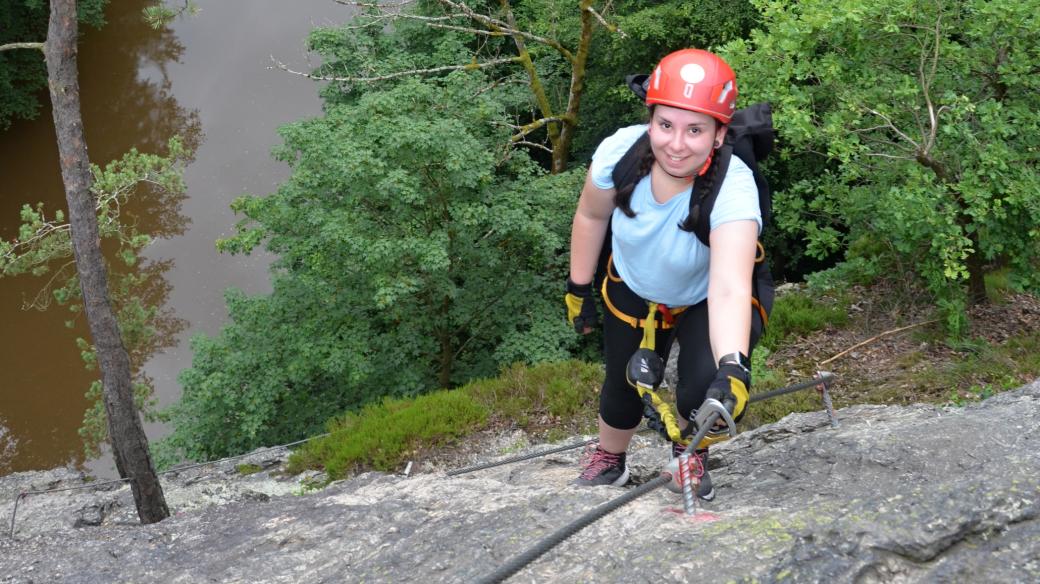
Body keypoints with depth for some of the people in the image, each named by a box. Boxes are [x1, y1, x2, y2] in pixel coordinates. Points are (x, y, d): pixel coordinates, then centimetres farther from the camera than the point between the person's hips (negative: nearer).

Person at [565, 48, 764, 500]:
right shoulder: (620, 151, -30)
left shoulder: (732, 188, -40)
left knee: (706, 390, -20)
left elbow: (729, 290, -52)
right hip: (634, 291, 3)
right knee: (624, 391, 9)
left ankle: (689, 452, 17)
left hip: (706, 301, -2)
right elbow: (591, 216, -7)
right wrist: (578, 288, 2)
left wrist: (733, 367, -66)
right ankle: (608, 461, 44)